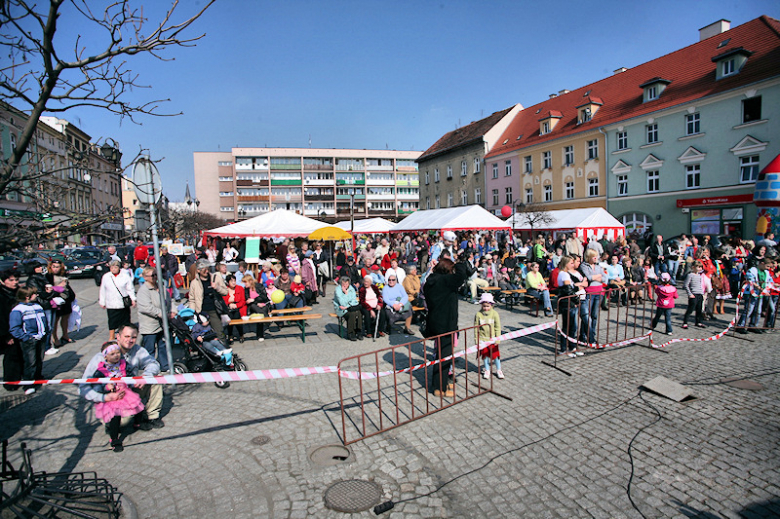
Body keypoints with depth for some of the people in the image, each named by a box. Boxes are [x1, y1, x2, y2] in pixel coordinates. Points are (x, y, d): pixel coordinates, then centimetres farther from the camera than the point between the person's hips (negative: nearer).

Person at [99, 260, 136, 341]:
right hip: (111, 304, 1)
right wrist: (102, 302, 10)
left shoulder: (125, 276, -1)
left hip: (123, 303, -1)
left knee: (125, 321, 10)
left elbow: (130, 289, 0)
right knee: (112, 322, 4)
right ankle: (111, 337, 16)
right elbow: (102, 291, 11)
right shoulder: (106, 277, 5)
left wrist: (133, 299, -8)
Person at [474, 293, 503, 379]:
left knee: (495, 354, 9)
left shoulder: (494, 314, -8)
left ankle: (498, 370, 27)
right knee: (485, 355, 11)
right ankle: (487, 370, 27)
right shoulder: (478, 314, -8)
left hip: (492, 339, 0)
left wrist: (497, 339, -3)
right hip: (482, 339, 0)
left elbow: (498, 327, -2)